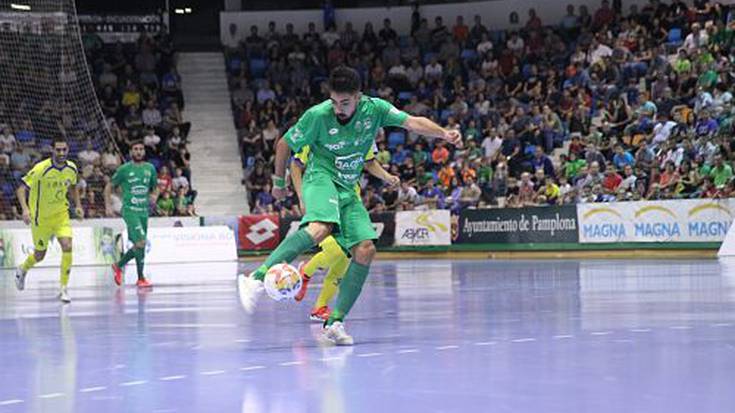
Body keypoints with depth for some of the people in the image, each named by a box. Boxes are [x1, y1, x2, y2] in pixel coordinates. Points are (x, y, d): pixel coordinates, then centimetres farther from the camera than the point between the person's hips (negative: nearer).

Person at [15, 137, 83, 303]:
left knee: (67, 246, -18)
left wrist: (78, 205, 4)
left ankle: (63, 288, -8)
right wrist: (25, 209, -35)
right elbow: (21, 189, -20)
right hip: (40, 217, -3)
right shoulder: (41, 169, -23)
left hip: (61, 214, 3)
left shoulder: (72, 169, -7)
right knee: (39, 255, 11)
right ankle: (23, 269, 47)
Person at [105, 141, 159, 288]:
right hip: (130, 210, -6)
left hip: (144, 211, 6)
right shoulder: (124, 169, -2)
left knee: (138, 246, 9)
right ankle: (141, 278, -9)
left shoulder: (150, 168, 10)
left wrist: (154, 196, 0)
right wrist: (108, 206, -4)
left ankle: (118, 266, 33)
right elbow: (109, 187, 4)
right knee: (141, 243, -17)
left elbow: (155, 187, 23)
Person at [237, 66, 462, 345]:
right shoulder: (317, 115, -14)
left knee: (365, 250, -11)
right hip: (321, 177, -5)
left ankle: (335, 322, -7)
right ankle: (257, 279, -42)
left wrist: (443, 134, -28)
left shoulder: (374, 109, -5)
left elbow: (413, 123, -11)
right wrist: (279, 182, 11)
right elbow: (285, 144, 1)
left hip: (348, 189, 5)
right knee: (321, 229, -37)